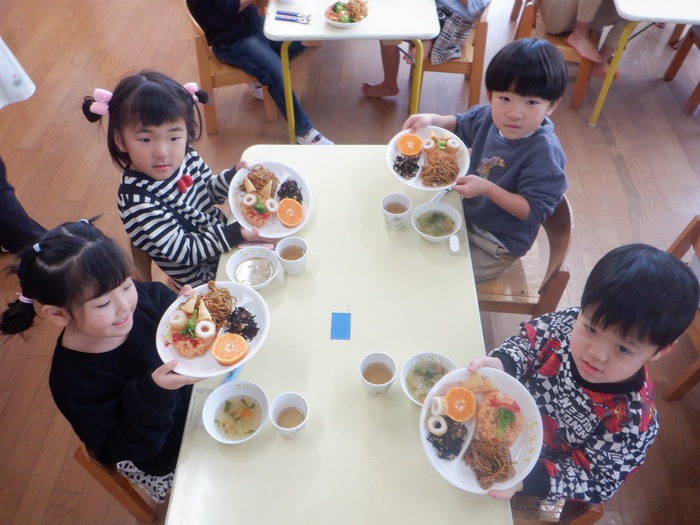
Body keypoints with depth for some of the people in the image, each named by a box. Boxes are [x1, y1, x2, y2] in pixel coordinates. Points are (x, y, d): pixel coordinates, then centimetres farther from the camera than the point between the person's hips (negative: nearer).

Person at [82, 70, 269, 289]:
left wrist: (234, 175, -12)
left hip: (222, 234, 6)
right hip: (203, 278, -6)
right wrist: (237, 233, -30)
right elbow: (183, 251, -26)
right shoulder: (137, 199, -31)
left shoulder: (187, 157, -13)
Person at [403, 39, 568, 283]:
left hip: (496, 246, -7)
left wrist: (487, 189, -37)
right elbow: (460, 125, 11)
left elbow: (534, 211, -29)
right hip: (467, 215, 7)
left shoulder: (544, 153, -30)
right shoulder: (489, 117, -11)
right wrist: (432, 119, -10)